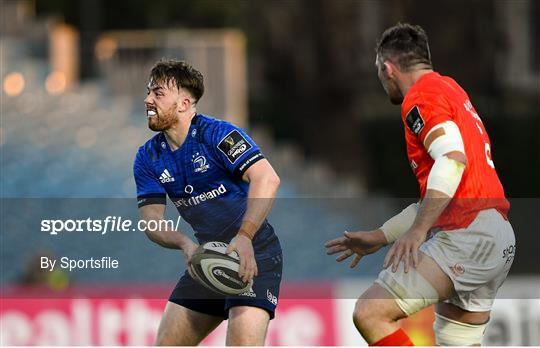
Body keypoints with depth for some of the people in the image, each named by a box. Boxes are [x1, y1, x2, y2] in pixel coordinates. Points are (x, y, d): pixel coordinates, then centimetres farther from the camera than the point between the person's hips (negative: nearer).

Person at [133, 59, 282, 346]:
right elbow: (151, 220, -3)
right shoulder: (148, 158, 4)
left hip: (253, 255, -7)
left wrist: (244, 238, -40)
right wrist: (186, 244, -25)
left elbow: (266, 179, -29)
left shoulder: (217, 134, -17)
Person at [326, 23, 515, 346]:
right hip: (500, 242, 10)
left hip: (467, 232, -10)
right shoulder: (451, 90, 27)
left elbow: (452, 160, -21)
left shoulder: (422, 94, -2)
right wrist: (380, 237, 33)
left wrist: (418, 230, -25)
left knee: (370, 313, -16)